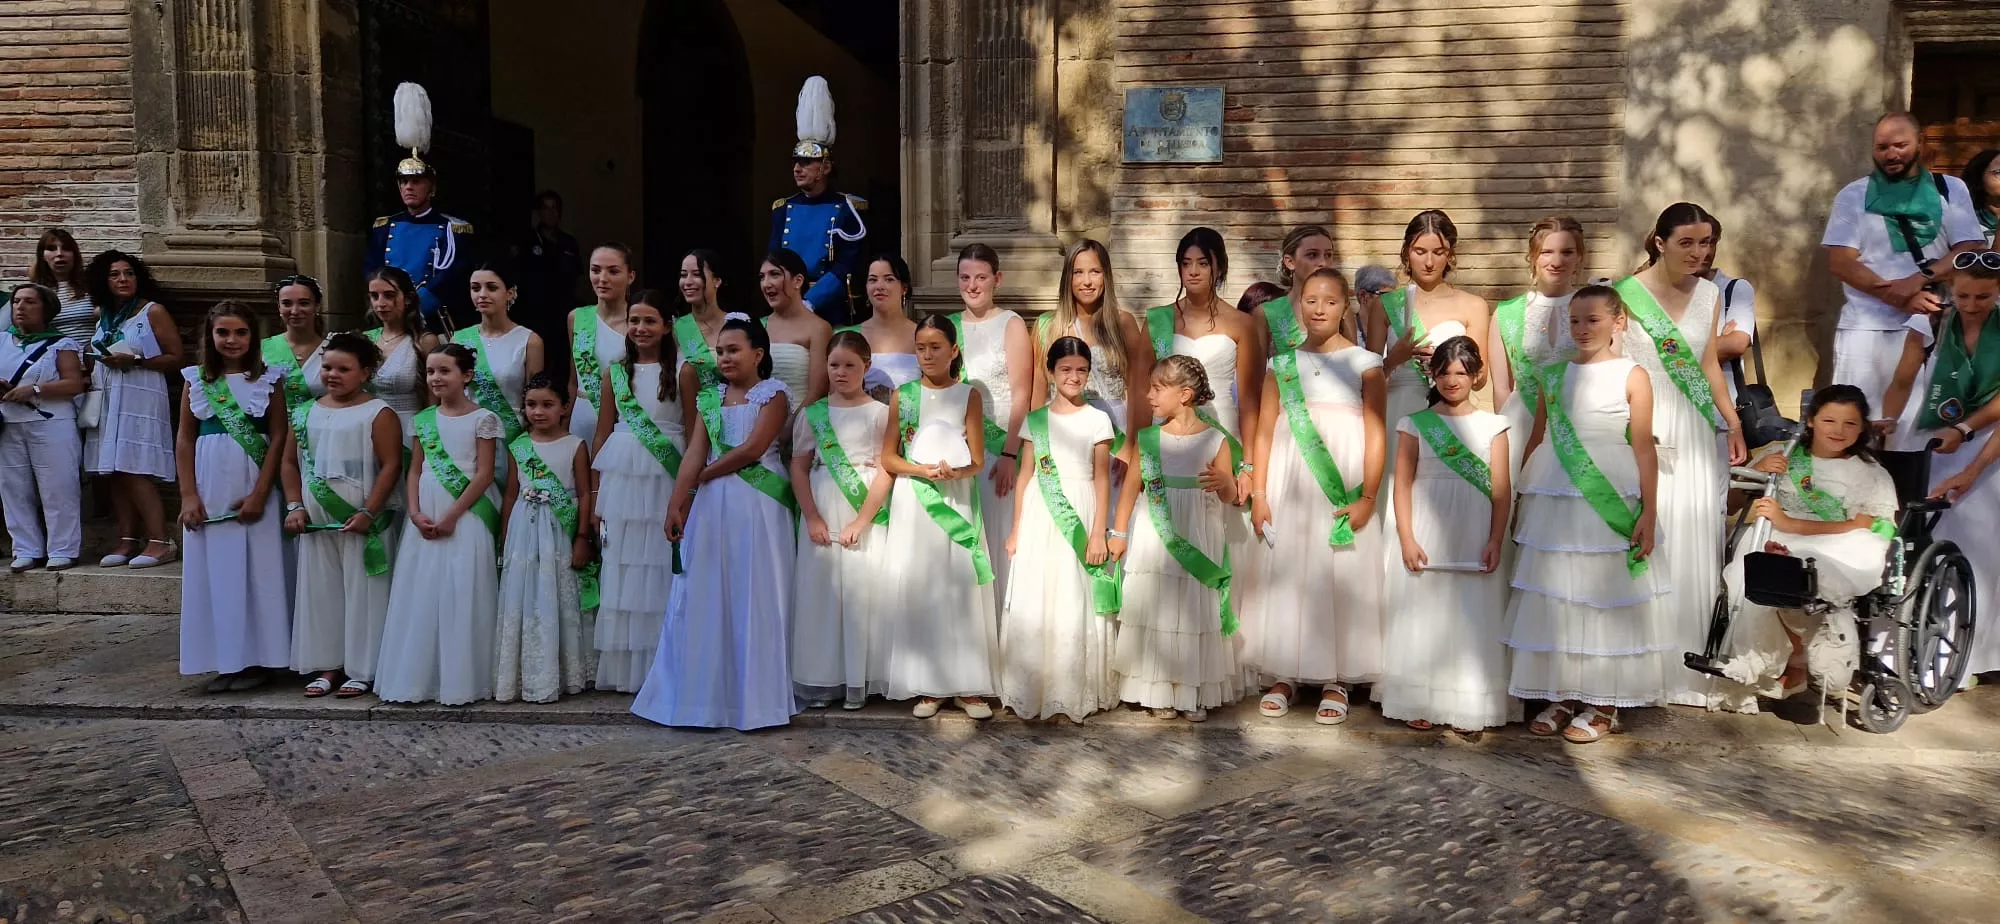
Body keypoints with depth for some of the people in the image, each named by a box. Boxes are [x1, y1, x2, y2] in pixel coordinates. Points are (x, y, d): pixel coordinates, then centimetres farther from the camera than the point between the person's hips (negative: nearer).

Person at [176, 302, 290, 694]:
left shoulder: (268, 380, 1)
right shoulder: (196, 380, 7)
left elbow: (278, 438, -2)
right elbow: (184, 440, 7)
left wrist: (260, 494, -9)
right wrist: (188, 495, -1)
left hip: (252, 488, -2)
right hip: (208, 489, 2)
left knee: (256, 571, 1)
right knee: (213, 571, 5)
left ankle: (256, 659, 9)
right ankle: (223, 660, 13)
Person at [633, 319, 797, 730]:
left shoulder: (772, 394, -1)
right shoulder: (710, 398, 13)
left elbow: (752, 449, -11)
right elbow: (694, 453, 4)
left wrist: (702, 477, -3)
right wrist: (675, 505, -6)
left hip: (758, 507, -5)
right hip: (712, 507, 5)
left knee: (753, 597, -1)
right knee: (704, 597, 4)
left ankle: (753, 696, 8)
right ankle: (704, 692, 12)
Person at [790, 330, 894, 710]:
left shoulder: (879, 413, 1)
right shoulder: (813, 413, 7)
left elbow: (886, 471, -5)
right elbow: (799, 467, 5)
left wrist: (861, 522, -12)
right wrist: (812, 518, -6)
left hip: (866, 516, -2)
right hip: (822, 515, 2)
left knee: (862, 592, -2)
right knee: (819, 592, 2)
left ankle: (858, 681, 7)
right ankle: (819, 681, 10)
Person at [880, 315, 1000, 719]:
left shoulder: (969, 395, 3)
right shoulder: (903, 395, 5)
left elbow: (977, 461, 0)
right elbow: (888, 458, 3)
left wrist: (955, 472, -21)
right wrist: (924, 470, -14)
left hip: (958, 500, -1)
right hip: (913, 502, 1)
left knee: (961, 586, -1)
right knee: (918, 587, 0)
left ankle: (969, 685, 6)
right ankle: (928, 685, 8)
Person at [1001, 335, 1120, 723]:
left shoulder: (1098, 420, 1)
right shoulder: (1035, 420, 7)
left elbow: (1102, 479, -1)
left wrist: (1099, 533, -7)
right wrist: (1016, 530, 6)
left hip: (1081, 518, -2)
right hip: (1040, 520, 2)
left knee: (1077, 604, 1)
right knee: (1033, 605, 3)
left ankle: (1078, 691, 11)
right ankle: (1035, 689, 13)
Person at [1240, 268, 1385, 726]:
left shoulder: (1365, 363, 2)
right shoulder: (1281, 363, 9)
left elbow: (1375, 434, -2)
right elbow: (1264, 430, 7)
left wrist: (1367, 497, -10)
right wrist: (1258, 493, 0)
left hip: (1343, 488, -2)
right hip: (1288, 485, 2)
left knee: (1339, 574, 0)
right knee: (1284, 575, 4)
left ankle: (1335, 681, 9)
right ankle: (1284, 675, 14)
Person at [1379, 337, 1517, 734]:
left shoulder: (1492, 426, 6)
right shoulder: (1416, 424, 5)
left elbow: (1502, 490, 2)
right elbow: (1403, 483, 2)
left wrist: (1495, 541, -8)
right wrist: (1407, 540, -7)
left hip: (1475, 539, 0)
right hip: (1426, 536, 0)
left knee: (1472, 619, 1)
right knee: (1423, 616, 2)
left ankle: (1469, 708, 10)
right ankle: (1420, 703, 11)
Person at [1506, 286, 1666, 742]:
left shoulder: (1632, 376, -1)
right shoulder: (1554, 376, 10)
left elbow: (1644, 448, -4)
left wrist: (1649, 512, -8)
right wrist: (1521, 499, 11)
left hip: (1609, 501, -4)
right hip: (1554, 499, 4)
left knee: (1604, 595, 2)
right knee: (1554, 597, 7)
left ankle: (1604, 704, 12)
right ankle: (1563, 696, 18)